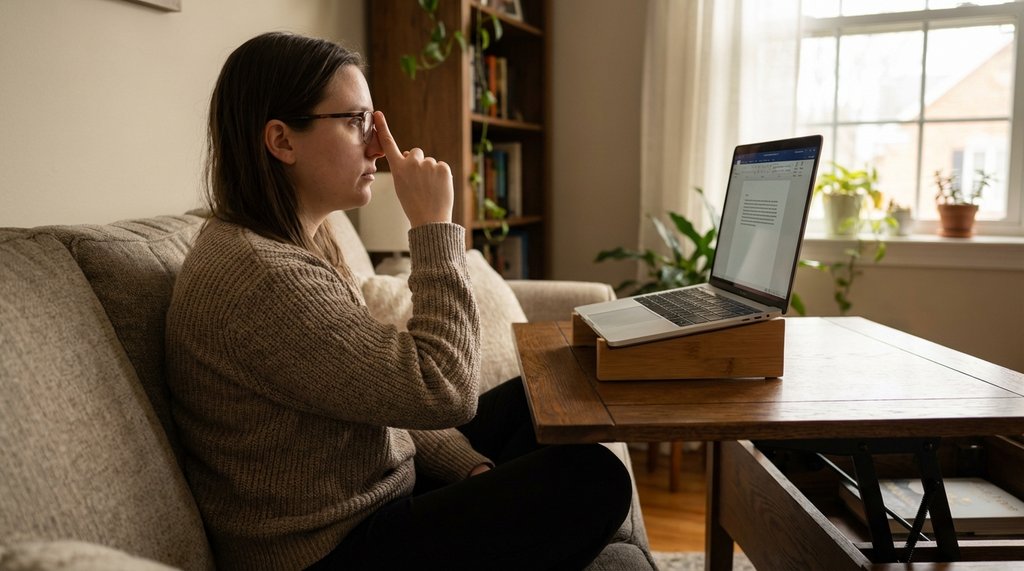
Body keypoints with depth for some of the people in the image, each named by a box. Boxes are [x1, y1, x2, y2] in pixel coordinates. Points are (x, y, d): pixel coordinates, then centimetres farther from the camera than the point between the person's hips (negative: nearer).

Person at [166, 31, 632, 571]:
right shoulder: (261, 278, -28)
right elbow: (444, 392, -28)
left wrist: (473, 469, -3)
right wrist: (435, 224, -24)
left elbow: (389, 391, 7)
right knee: (594, 480, -10)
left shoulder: (299, 240, 4)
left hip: (366, 491, 10)